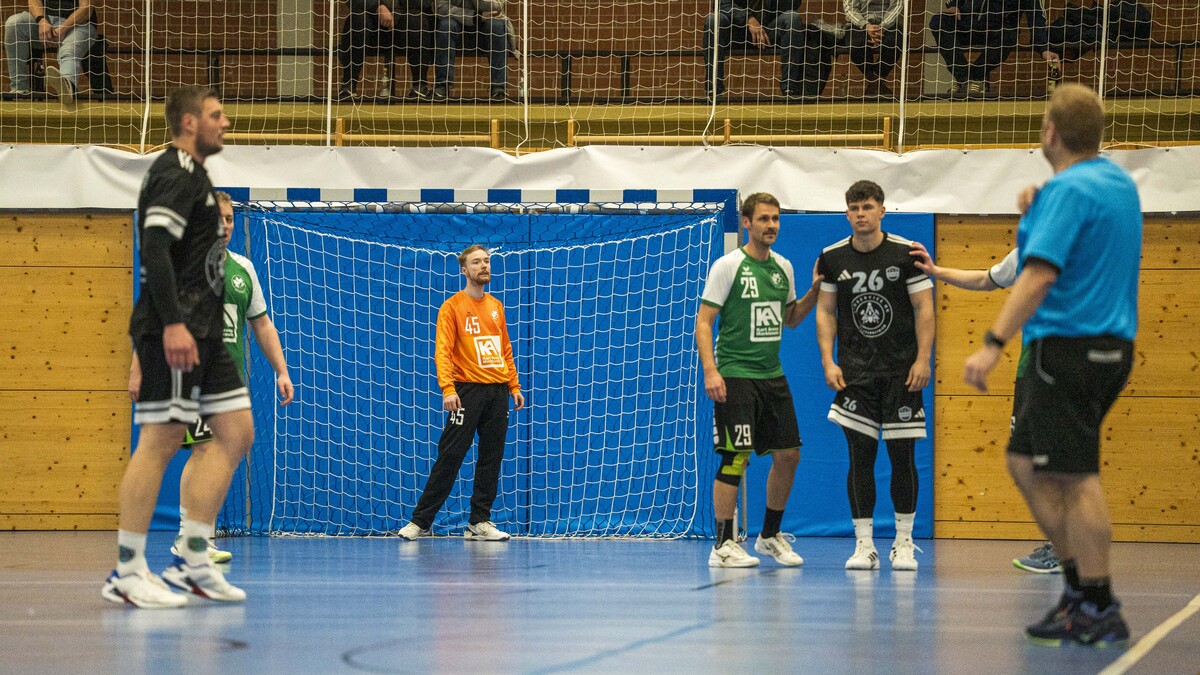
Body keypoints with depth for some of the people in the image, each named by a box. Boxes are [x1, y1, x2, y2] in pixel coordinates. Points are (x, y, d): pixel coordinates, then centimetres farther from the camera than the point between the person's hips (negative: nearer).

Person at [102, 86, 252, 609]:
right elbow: (155, 248, -21)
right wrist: (172, 324, -28)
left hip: (201, 329, 11)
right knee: (161, 441, -9)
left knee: (236, 430, 7)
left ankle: (192, 563, 8)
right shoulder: (177, 173, -10)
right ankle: (126, 573, -6)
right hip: (174, 327, -11)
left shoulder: (189, 174, 22)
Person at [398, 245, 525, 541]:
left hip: (498, 391, 6)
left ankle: (480, 522, 9)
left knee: (492, 458, 4)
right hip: (468, 390, -5)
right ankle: (420, 521, -3)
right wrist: (447, 389, -21)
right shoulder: (452, 307, -3)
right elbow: (442, 352, -10)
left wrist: (514, 385, 12)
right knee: (450, 456, -8)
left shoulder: (496, 307, 15)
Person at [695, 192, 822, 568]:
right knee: (736, 458, -10)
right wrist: (710, 371, -20)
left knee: (788, 455, 7)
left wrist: (814, 291, 5)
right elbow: (704, 321, -10)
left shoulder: (783, 267, 11)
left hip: (772, 375, 7)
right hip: (735, 376, -7)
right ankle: (723, 546, -5)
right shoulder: (728, 266, -8)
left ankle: (770, 536, 24)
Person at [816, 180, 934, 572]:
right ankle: (864, 545, 2)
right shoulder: (832, 258, 5)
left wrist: (922, 360, -8)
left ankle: (904, 543, 10)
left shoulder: (907, 253, -2)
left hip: (901, 371, -1)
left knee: (903, 454, 0)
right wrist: (828, 361, -1)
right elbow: (825, 312, 9)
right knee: (860, 454, -3)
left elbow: (924, 308, 0)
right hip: (854, 372, 1)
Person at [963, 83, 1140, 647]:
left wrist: (994, 344, -29)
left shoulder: (1067, 190, -14)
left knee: (1074, 477, -6)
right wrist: (1035, 213, 32)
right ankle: (1080, 585, 13)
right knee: (1027, 464, 15)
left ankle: (1099, 611, -5)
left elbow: (1040, 274, -25)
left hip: (1069, 343, -9)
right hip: (1111, 342, 10)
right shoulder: (1120, 183, 14)